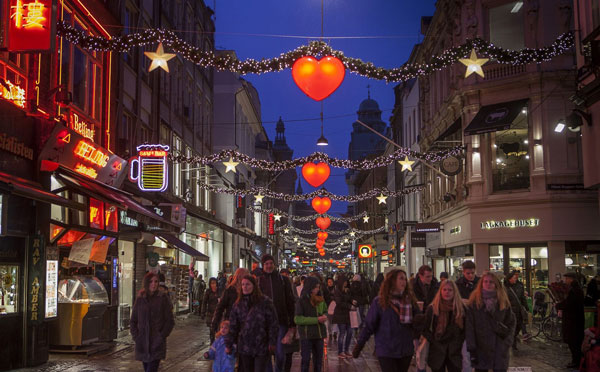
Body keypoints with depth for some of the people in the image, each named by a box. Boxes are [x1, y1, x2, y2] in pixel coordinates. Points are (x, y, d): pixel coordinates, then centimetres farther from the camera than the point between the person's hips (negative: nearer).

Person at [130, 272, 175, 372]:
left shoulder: (163, 297, -2)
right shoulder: (140, 299, 6)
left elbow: (170, 321, -2)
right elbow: (133, 321, 12)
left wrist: (161, 337, -9)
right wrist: (136, 337, 1)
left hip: (157, 345, -4)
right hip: (143, 345, 4)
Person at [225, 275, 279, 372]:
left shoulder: (265, 301, -5)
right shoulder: (239, 304, 6)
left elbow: (273, 324, -4)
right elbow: (232, 326, 9)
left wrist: (272, 343, -7)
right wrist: (228, 344, 9)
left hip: (261, 347, -3)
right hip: (244, 346, 4)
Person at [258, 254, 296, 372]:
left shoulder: (282, 280, 4)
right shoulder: (259, 281, 4)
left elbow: (290, 302, 5)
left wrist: (292, 324, 1)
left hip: (281, 322, 0)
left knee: (280, 353, -2)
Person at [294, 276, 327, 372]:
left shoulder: (320, 300, 7)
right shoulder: (302, 301, -11)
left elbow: (325, 311, 23)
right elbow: (297, 319, -17)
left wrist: (324, 316, -4)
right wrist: (316, 320, -21)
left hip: (319, 333, 6)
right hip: (306, 334, -6)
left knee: (318, 359, 14)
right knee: (306, 359, 0)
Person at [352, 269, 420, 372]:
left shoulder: (410, 300, 4)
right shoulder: (379, 302, -7)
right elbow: (369, 325, -4)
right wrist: (359, 345, -4)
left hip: (406, 351, 4)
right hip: (386, 352, -4)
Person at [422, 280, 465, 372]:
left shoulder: (460, 308, 2)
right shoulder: (432, 308, -4)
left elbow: (464, 329, 9)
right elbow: (425, 329, 0)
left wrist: (459, 343, 2)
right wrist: (434, 341, -4)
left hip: (454, 353, 1)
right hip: (437, 352, -1)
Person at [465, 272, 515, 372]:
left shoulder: (503, 301, 5)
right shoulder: (474, 302, -2)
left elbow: (511, 323, 9)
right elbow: (469, 327, -4)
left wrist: (507, 343, -2)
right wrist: (472, 349, -8)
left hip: (499, 350, 1)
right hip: (481, 349, -1)